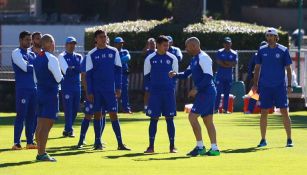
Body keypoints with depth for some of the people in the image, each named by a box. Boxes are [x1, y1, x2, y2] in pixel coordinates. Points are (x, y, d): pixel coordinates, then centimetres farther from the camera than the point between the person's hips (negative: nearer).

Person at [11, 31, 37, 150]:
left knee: (32, 116, 7)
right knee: (21, 115, -8)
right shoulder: (16, 53, -5)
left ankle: (30, 142, 12)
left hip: (33, 88, 7)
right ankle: (16, 143, -7)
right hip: (22, 89, -7)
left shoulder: (32, 54, 17)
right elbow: (25, 67, -15)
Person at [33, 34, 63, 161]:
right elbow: (59, 79, -14)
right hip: (51, 93, -8)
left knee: (40, 124, 11)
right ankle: (42, 154, -10)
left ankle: (40, 152, 15)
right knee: (46, 125, -8)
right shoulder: (52, 59, -15)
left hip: (40, 92, 8)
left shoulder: (37, 59, 10)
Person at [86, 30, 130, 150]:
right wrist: (89, 92, -4)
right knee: (97, 114, 3)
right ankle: (98, 142, 10)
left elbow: (118, 70, 6)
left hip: (110, 89, 0)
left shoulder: (113, 52, 3)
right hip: (96, 90, 0)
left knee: (113, 114, -2)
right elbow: (88, 74, 1)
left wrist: (118, 88, -1)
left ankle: (120, 143, -3)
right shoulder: (91, 54, 1)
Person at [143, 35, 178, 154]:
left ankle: (172, 146, 7)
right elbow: (146, 76, 7)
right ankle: (151, 146, 4)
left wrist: (171, 86, 2)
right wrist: (151, 87, -1)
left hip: (169, 93, 1)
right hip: (155, 93, -1)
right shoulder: (150, 59, 2)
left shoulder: (172, 58, 3)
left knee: (169, 119, 2)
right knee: (154, 119, 0)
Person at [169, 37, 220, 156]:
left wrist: (197, 89, -23)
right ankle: (214, 148, 11)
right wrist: (176, 75, 5)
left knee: (192, 116, -10)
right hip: (204, 93, 10)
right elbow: (187, 74, 24)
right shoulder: (194, 59, 16)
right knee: (208, 121, 10)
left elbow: (208, 76, -22)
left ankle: (200, 147, -6)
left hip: (206, 92, -10)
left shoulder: (203, 58, -15)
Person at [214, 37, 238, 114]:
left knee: (227, 93, 5)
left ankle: (225, 109, 7)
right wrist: (229, 64, -9)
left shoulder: (234, 53, 7)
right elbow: (219, 62, -11)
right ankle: (216, 108, -7)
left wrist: (224, 62, -12)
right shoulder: (220, 52, 3)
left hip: (229, 76, 2)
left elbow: (234, 63, -7)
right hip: (220, 75, -2)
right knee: (218, 92, -7)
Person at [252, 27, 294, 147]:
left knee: (284, 111, -4)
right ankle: (263, 140, 11)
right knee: (264, 112, 3)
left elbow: (288, 68, 3)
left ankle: (289, 139, 1)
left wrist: (289, 85, -3)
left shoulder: (283, 50, 0)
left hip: (280, 86, -2)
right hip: (264, 86, 2)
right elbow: (257, 68, 12)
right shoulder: (262, 50, 7)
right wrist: (255, 84, 6)